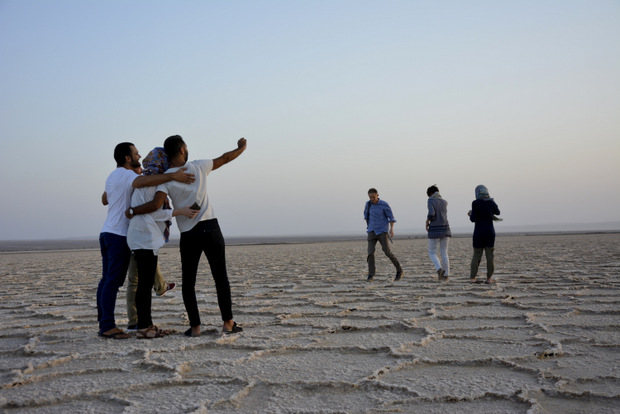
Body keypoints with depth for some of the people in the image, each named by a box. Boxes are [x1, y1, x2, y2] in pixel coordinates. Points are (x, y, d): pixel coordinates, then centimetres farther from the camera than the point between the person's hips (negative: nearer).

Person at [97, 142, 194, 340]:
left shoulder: (112, 176, 20)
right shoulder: (126, 175, -11)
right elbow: (144, 180, -34)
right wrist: (173, 176, -39)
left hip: (106, 233, 10)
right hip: (119, 235, -10)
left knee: (107, 279, 9)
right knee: (113, 281, -10)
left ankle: (103, 323, 12)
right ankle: (107, 326, -10)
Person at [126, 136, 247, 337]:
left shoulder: (165, 178, -3)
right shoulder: (198, 166, 2)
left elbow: (155, 205, -17)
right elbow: (225, 158, 16)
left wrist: (132, 211, -2)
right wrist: (241, 148, 34)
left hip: (188, 235, -1)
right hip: (210, 228, 1)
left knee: (188, 282, 9)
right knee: (221, 278, 8)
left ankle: (195, 326, 6)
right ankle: (228, 323, 9)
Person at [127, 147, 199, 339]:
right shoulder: (152, 182, -13)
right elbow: (153, 212, -18)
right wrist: (180, 211, -22)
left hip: (145, 238, 10)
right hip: (145, 237, -10)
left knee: (146, 283, 12)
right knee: (145, 283, -7)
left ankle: (146, 325, 18)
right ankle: (143, 328, -4)